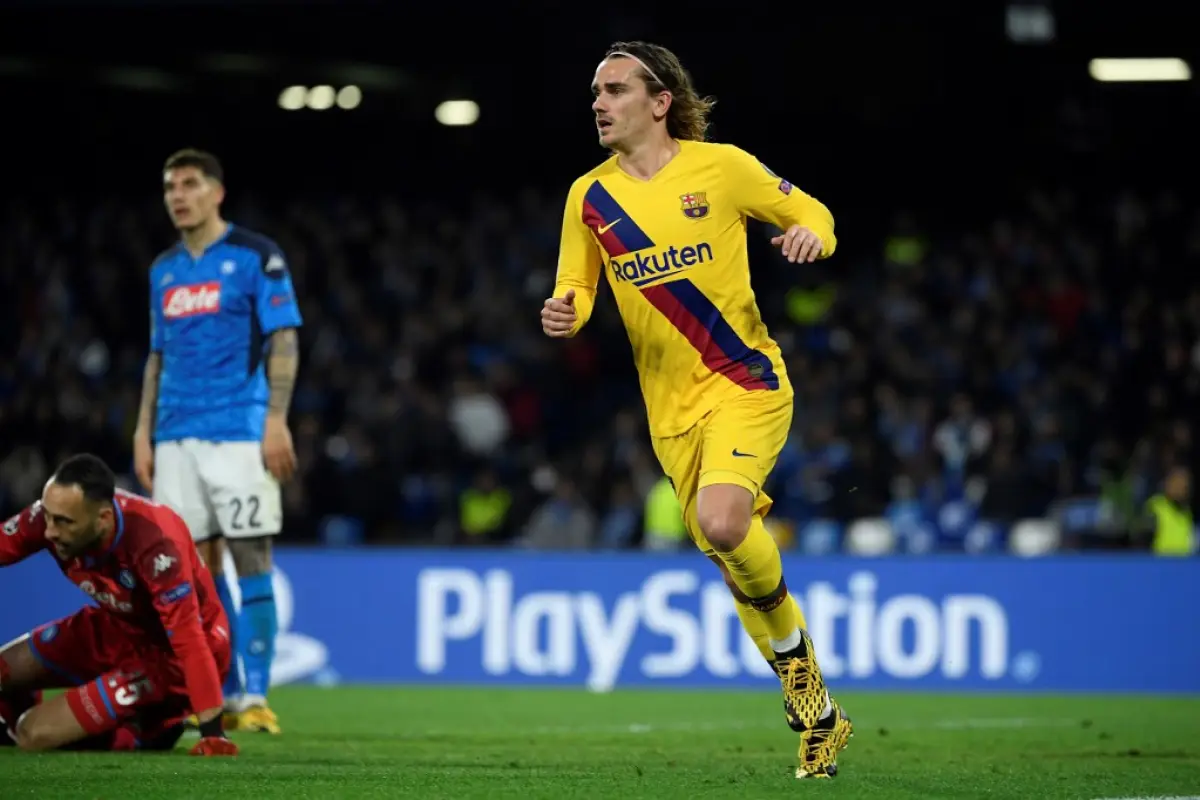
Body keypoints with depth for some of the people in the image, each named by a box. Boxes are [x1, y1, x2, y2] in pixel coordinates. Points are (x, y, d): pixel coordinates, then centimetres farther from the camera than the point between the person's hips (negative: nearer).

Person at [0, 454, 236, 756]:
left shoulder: (155, 544, -37)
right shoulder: (56, 513, -20)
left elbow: (189, 640, -35)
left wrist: (212, 732, -36)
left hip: (167, 656, -7)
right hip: (116, 628, 7)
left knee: (37, 734, -14)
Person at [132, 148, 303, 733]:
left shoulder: (256, 256, -1)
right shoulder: (164, 270, 16)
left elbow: (284, 342, -5)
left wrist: (276, 420, -14)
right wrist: (143, 432, 13)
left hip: (239, 432, -6)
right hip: (176, 437, 6)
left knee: (250, 558, -7)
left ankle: (255, 696, -5)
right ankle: (223, 692, 11)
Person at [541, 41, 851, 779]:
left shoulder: (721, 166, -4)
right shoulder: (589, 197, 5)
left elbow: (810, 213, 6)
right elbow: (576, 290, 10)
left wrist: (811, 234, -18)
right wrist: (564, 314, -14)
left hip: (746, 383, -4)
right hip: (671, 407, 5)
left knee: (722, 519, -28)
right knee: (730, 552, 5)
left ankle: (795, 648, 0)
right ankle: (819, 715, 21)